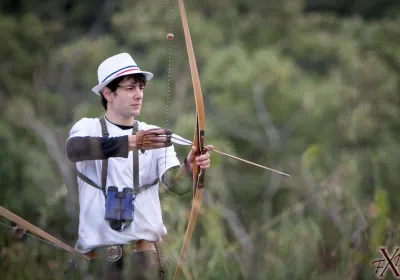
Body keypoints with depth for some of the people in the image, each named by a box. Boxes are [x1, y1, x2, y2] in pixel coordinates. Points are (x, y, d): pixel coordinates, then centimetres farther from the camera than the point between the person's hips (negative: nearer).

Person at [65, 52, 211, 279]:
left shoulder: (156, 137, 3)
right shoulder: (87, 128, 0)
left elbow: (176, 183, -11)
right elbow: (75, 149, -24)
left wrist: (190, 167, -35)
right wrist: (131, 142, -37)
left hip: (145, 252, 1)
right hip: (97, 252, -1)